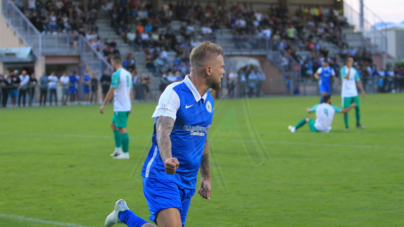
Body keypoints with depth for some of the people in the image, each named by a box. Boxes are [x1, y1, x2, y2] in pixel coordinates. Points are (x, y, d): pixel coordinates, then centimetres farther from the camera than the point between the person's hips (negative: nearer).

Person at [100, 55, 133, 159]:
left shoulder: (116, 74, -14)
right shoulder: (128, 74, 12)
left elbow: (111, 91, -17)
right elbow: (131, 90, 17)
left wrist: (104, 105, -12)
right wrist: (130, 105, 25)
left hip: (120, 107, -9)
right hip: (127, 106, 9)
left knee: (122, 129, -5)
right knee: (114, 124, 19)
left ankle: (125, 153, -3)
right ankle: (118, 149, 18)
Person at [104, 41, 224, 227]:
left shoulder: (208, 101, 12)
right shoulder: (174, 93, -14)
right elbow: (162, 131, -29)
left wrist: (206, 176, 27)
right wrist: (167, 159, -47)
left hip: (187, 182, 8)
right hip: (162, 176, -8)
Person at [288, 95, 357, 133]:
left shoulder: (318, 106, -5)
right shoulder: (333, 108, -3)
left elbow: (309, 111, 14)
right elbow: (344, 111, 8)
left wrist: (308, 108, 40)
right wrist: (351, 106, 25)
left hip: (317, 129, -3)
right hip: (327, 130, 3)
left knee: (307, 119, 22)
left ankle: (294, 128, 31)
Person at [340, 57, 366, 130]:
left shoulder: (354, 70, 9)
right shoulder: (343, 70, -8)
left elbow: (358, 81, 15)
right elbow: (347, 77, -26)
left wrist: (362, 90, 10)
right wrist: (349, 68, -24)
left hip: (354, 93, 5)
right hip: (346, 94, -5)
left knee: (357, 108, 4)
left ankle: (358, 124, 18)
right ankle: (346, 126, 3)